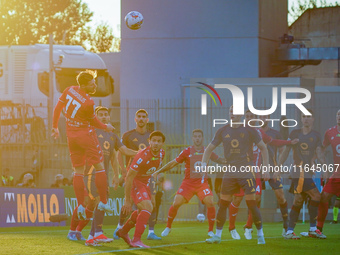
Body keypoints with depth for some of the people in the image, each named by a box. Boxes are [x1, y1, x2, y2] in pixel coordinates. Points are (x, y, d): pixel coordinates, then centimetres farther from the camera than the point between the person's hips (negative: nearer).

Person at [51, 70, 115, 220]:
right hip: (85, 134, -6)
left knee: (78, 171, 8)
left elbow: (58, 108, 7)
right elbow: (93, 121, -4)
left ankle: (80, 205, 2)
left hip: (71, 136, 6)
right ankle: (103, 201, 1)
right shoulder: (88, 103, -21)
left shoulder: (69, 90, -4)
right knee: (99, 167, 4)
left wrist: (55, 127, 20)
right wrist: (105, 127, 15)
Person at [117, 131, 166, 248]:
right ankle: (136, 240, -26)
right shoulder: (142, 156, -30)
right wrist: (127, 200, -26)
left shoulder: (161, 153, -6)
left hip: (145, 183, 9)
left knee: (143, 211, 23)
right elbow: (129, 177, -27)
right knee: (147, 207, -26)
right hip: (135, 182, -9)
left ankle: (123, 231, 44)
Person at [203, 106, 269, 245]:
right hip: (230, 172, 4)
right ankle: (217, 235, 12)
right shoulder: (223, 131, 8)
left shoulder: (249, 130, -2)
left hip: (246, 172, -4)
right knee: (223, 204, 2)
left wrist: (265, 169, -3)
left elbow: (263, 148, 3)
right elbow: (209, 148, 15)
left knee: (252, 204, -9)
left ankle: (260, 235, 4)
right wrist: (204, 163, 0)